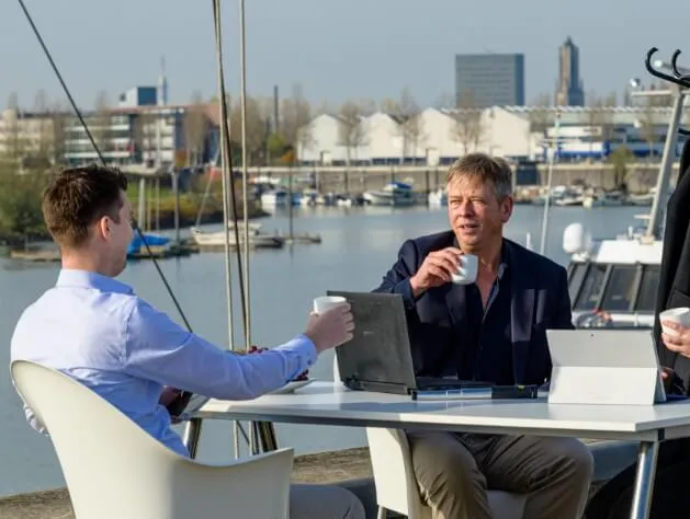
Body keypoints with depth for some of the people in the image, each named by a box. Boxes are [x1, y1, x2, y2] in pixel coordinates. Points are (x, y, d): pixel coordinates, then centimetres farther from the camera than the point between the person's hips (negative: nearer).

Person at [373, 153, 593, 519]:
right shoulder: (419, 256, 8)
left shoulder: (546, 277, 11)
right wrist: (415, 285, -16)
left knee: (574, 459, -27)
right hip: (431, 427, -2)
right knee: (451, 467, -36)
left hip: (510, 434, 2)